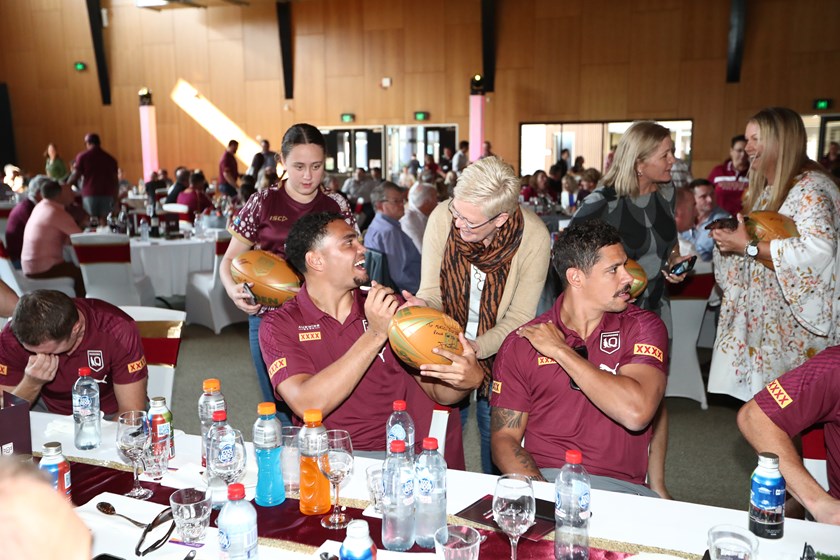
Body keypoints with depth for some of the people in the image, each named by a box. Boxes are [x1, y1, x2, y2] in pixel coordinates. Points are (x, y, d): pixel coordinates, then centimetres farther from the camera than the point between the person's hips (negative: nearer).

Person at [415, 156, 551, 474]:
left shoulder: (533, 236, -23)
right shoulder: (442, 217, -20)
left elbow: (520, 316, -17)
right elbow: (431, 292, -11)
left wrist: (477, 347, -32)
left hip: (499, 352, -1)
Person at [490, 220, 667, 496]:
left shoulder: (642, 327, 3)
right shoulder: (520, 344, 4)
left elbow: (637, 413, -14)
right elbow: (504, 438, 2)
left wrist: (561, 351, -9)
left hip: (621, 486, 1)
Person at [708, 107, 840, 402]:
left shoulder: (812, 187, -14)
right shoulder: (763, 189, 14)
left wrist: (748, 246, -24)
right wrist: (729, 238, 3)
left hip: (798, 321, -8)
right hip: (762, 319, 8)